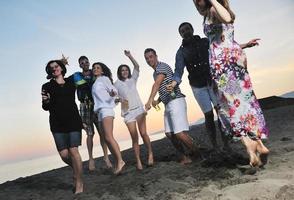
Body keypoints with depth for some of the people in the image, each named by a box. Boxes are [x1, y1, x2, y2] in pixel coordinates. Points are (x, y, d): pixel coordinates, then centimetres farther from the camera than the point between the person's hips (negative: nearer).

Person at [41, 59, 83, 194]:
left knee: (73, 150, -8)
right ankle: (76, 169, 28)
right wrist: (46, 101, -15)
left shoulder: (71, 81, 10)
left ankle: (79, 182, 6)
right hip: (57, 123, 0)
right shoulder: (47, 86, 6)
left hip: (73, 120, 0)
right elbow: (46, 108, 3)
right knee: (64, 154, -4)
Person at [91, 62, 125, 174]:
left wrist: (113, 93, -27)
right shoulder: (95, 83, 26)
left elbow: (114, 90, -7)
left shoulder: (104, 78, 5)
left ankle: (120, 161, -19)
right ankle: (117, 163, 4)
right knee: (106, 139, 2)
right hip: (100, 112, 8)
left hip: (106, 109, -8)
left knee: (109, 137, -19)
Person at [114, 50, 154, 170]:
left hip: (139, 109, 1)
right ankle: (138, 161, 0)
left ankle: (150, 154, 10)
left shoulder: (132, 79, 13)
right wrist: (121, 100, -19)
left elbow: (137, 67, 1)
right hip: (127, 112, -1)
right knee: (134, 137, -5)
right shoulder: (117, 84, 9)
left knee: (143, 133, -7)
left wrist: (129, 56, -6)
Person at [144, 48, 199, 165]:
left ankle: (198, 155, 0)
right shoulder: (156, 73, 22)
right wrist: (158, 101, 12)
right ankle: (185, 157, 14)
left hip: (176, 101, -10)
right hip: (168, 104, 10)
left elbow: (157, 84, -24)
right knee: (169, 134, 5)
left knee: (180, 133, -16)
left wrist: (150, 101, -35)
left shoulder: (162, 66, -7)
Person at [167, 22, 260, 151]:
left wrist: (245, 45, -7)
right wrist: (173, 83, -28)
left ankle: (226, 144, -2)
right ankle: (215, 146, 6)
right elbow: (179, 71, -8)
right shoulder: (181, 52, 1)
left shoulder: (205, 42, 6)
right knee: (208, 115, -4)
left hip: (213, 81, 1)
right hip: (198, 87, -1)